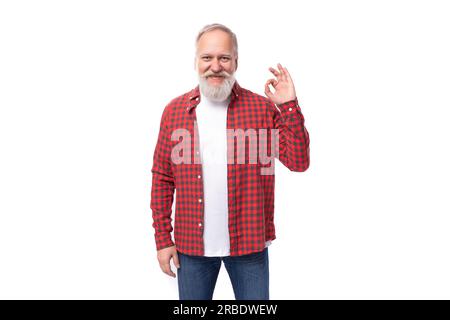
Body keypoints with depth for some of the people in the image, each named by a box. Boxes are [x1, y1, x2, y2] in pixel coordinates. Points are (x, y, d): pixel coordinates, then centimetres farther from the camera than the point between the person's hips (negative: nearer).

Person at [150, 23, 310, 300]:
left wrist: (289, 107, -18)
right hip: (191, 245, 1)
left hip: (249, 244, -1)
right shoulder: (174, 111, 0)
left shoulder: (264, 108, -3)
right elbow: (162, 178, 3)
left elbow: (299, 162, -9)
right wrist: (163, 238, 1)